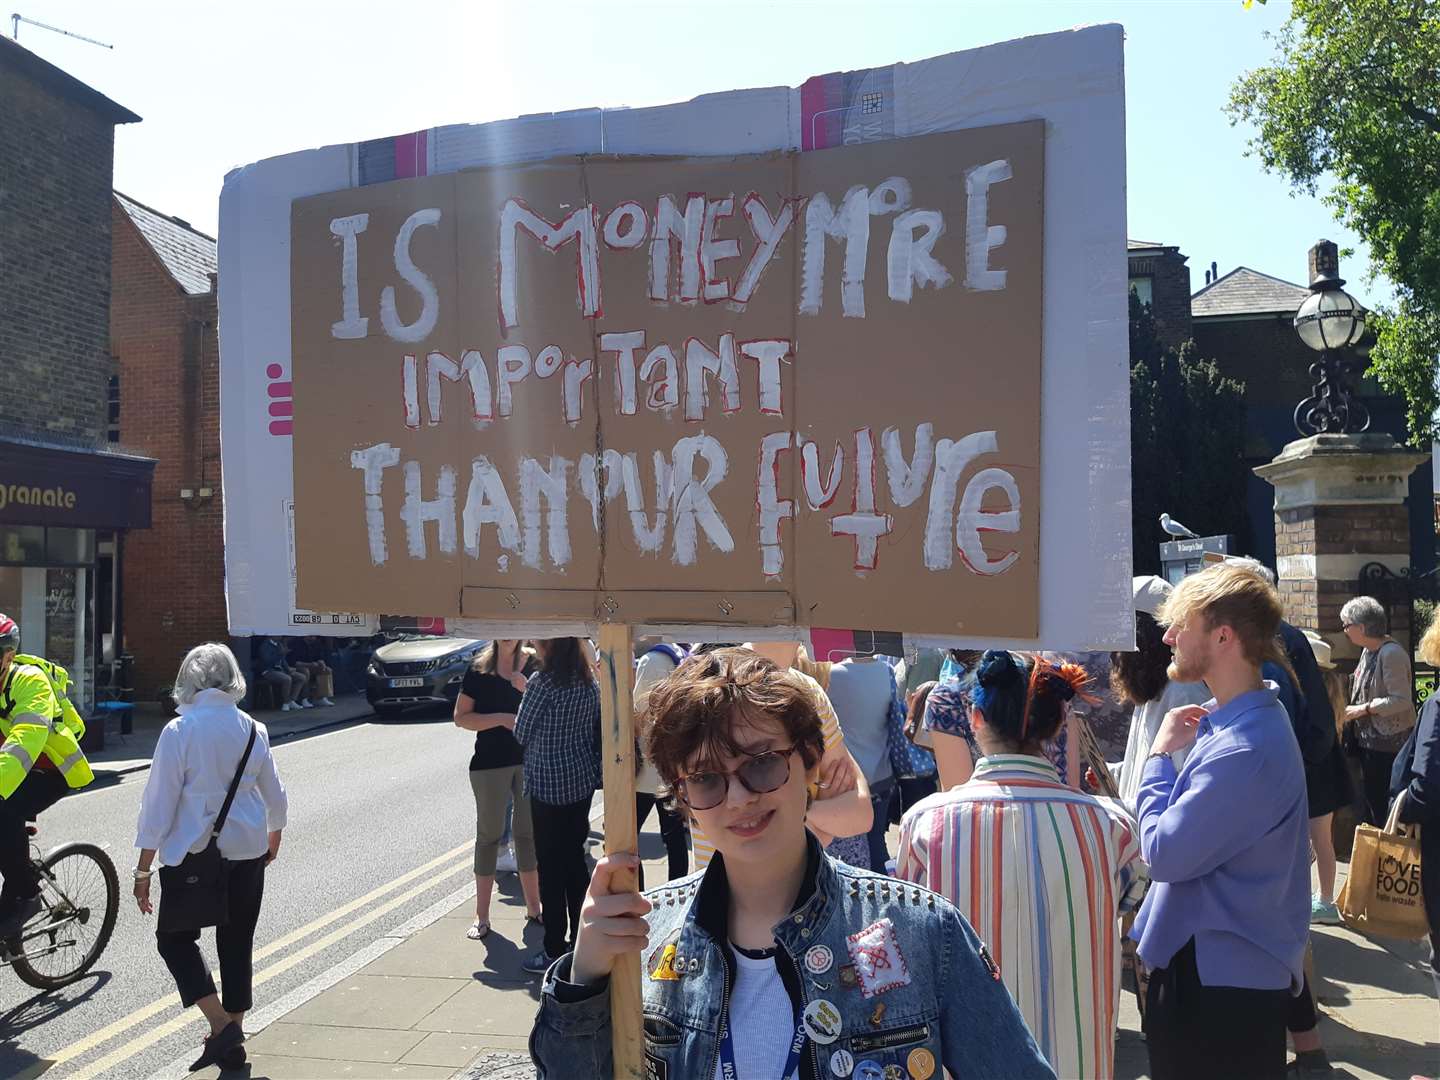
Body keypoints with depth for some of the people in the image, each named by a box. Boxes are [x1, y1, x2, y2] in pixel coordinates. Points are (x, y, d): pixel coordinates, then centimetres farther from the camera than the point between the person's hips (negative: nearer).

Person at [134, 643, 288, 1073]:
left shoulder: (179, 731, -12)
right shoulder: (253, 730, 1)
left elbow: (159, 803, -12)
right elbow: (275, 797, 11)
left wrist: (144, 869, -4)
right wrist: (274, 837, 31)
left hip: (194, 854, -4)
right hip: (248, 851, 4)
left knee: (175, 939, 11)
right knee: (237, 944, 13)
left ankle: (221, 1025, -3)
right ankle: (232, 1042, 23)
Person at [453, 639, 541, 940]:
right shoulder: (478, 671, -3)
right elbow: (461, 717, -6)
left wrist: (526, 689, -15)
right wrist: (502, 718, -16)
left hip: (528, 759, 3)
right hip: (490, 763, -3)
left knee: (529, 833, 11)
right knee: (489, 835, 4)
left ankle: (533, 907, 23)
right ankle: (481, 916, 11)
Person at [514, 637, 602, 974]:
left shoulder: (543, 682, -17)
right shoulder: (588, 680, 4)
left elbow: (521, 734, -9)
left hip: (549, 785, -7)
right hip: (583, 781, 7)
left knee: (550, 867, 2)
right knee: (575, 859, 16)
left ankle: (554, 950, 8)